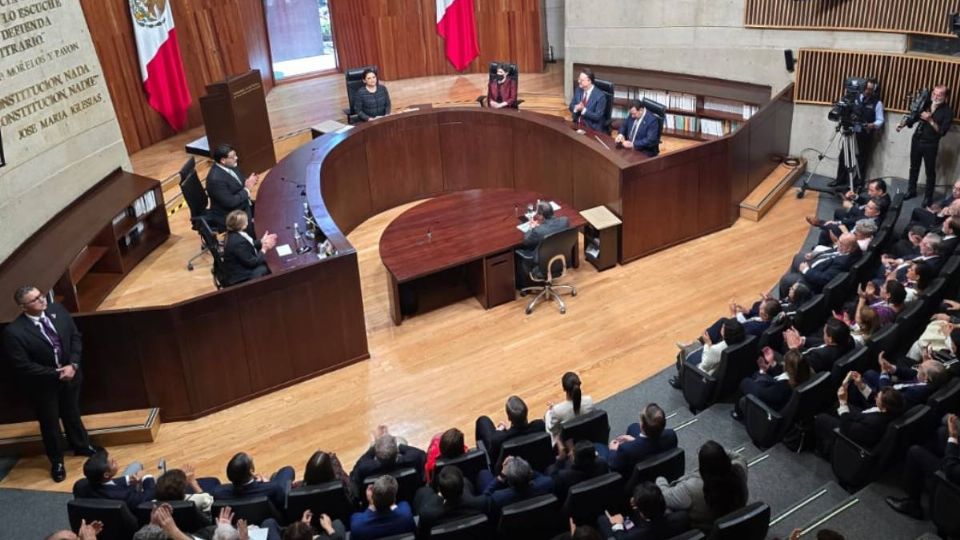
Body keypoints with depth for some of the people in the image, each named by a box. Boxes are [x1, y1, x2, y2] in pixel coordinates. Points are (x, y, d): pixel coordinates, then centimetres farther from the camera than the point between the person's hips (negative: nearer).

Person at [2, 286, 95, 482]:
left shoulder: (57, 310, -12)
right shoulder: (14, 332, -26)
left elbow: (75, 337, -3)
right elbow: (22, 366, -22)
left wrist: (73, 365, -16)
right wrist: (55, 374, -20)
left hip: (70, 374, 4)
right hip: (43, 384, -4)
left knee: (72, 413, 25)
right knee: (50, 423, 16)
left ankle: (82, 446, 49)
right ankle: (57, 461, 38)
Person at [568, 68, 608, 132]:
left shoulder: (600, 96, -15)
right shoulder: (578, 90, 4)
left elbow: (597, 117, -15)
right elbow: (571, 106, 8)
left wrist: (583, 109, -26)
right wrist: (576, 108, -15)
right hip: (577, 124, 5)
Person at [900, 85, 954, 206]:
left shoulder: (947, 111, -13)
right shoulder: (926, 104, -2)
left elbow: (942, 132, -18)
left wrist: (930, 120, -26)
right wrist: (903, 124, -1)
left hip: (930, 145, -5)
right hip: (916, 140, 5)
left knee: (930, 171, 3)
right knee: (914, 167, 17)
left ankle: (928, 197, 13)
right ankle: (911, 191, 33)